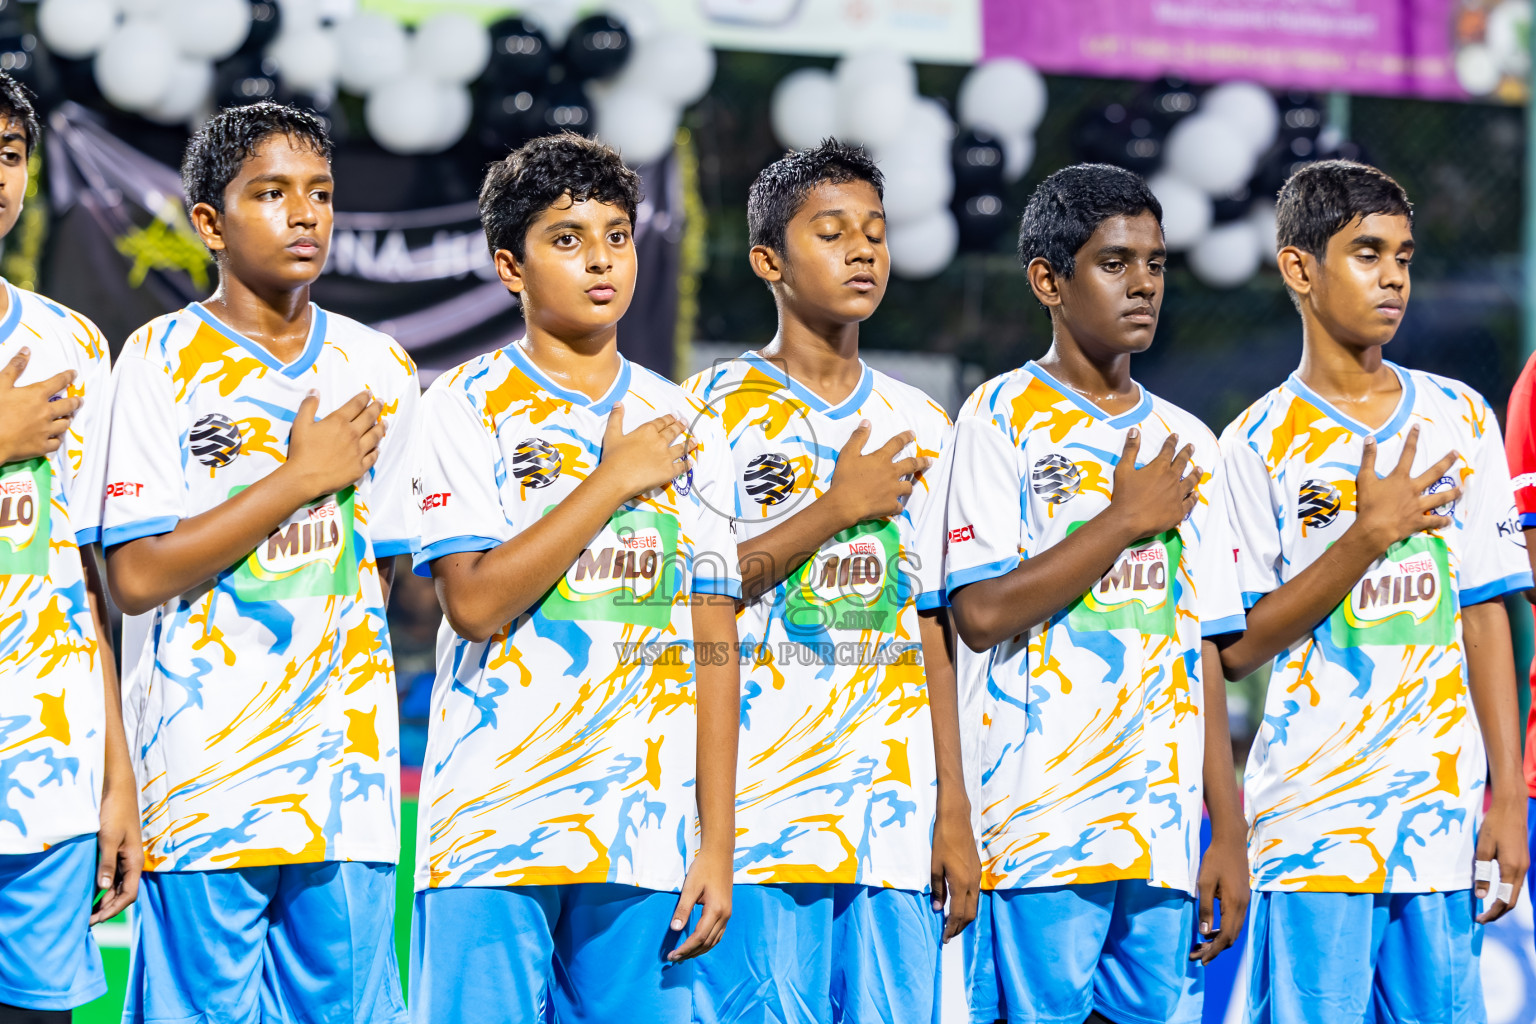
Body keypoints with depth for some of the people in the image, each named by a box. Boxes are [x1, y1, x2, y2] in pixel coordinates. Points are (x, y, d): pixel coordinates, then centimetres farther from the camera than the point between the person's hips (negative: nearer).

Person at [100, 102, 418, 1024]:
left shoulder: (379, 371, 11)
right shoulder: (162, 359, -3)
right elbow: (136, 576, -12)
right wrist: (303, 475, -10)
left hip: (348, 782, 4)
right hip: (203, 777, -4)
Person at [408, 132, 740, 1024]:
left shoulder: (687, 427, 12)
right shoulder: (470, 405, 1)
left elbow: (714, 646, 10)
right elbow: (476, 603, -11)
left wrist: (717, 844, 4)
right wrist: (615, 480, -8)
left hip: (647, 840, 3)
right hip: (496, 827, -3)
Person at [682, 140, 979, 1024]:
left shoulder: (920, 425, 15)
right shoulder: (716, 409, 2)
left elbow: (934, 628, 13)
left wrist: (955, 811, 8)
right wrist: (838, 507, -9)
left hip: (894, 820, 4)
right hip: (760, 813, -4)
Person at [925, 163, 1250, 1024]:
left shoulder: (1186, 442, 16)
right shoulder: (1004, 418, -1)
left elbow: (1202, 649, 16)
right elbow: (982, 611, -12)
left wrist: (1228, 830, 10)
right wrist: (1129, 518, -8)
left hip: (1164, 829, 5)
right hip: (1042, 818, -5)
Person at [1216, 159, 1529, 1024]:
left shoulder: (1460, 418, 9)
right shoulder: (1262, 444, -1)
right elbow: (1239, 646, -5)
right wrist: (1369, 536, -14)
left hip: (1441, 817, 3)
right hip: (1314, 821, -3)